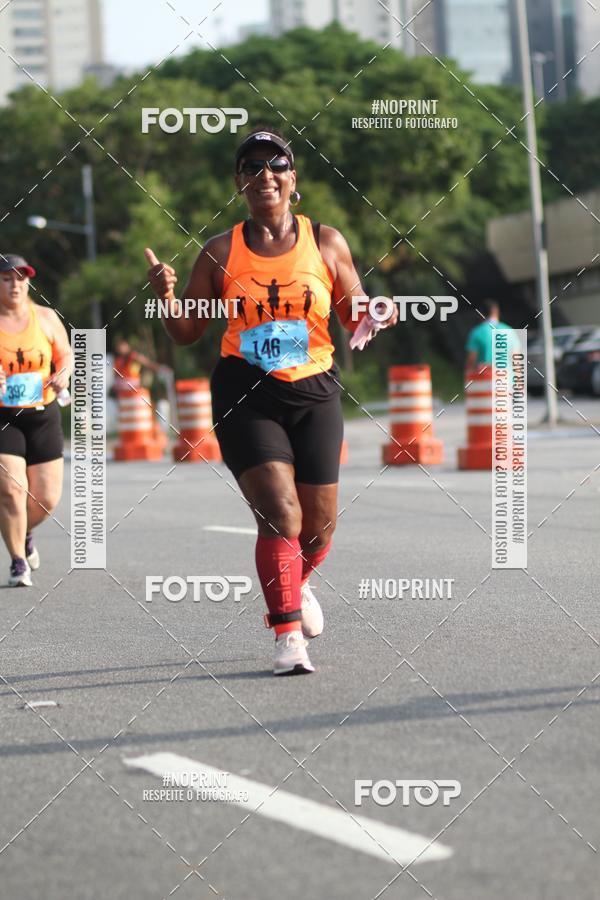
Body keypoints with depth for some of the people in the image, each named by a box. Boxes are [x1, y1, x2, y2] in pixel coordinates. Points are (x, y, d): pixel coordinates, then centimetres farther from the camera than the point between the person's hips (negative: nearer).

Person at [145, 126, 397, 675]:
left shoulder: (325, 242, 5)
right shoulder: (222, 252, 3)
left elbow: (355, 319, 11)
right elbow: (187, 332, 6)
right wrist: (167, 297, -14)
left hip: (315, 392, 2)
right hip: (246, 396, -2)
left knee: (319, 526, 8)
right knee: (281, 514, -17)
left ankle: (294, 587, 42)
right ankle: (288, 637, -6)